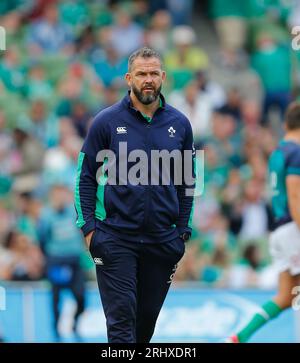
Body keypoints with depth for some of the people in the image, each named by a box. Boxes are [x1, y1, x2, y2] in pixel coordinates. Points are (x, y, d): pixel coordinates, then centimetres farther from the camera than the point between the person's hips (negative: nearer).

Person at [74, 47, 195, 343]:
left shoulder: (179, 124, 6)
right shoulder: (106, 121, -2)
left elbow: (187, 180, 14)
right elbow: (85, 176, 1)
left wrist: (183, 230, 9)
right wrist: (88, 227, -6)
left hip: (163, 239, 3)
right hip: (116, 238, -3)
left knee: (148, 316, 10)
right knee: (121, 317, -9)